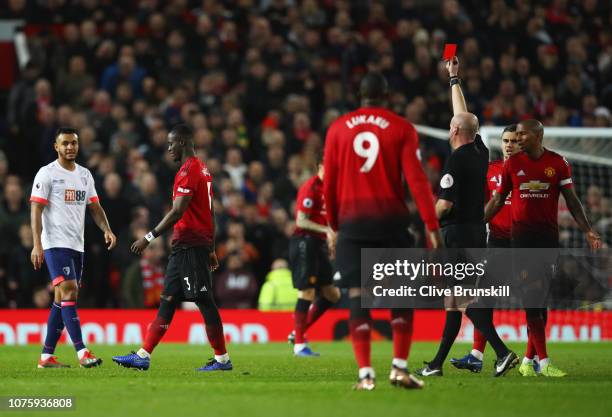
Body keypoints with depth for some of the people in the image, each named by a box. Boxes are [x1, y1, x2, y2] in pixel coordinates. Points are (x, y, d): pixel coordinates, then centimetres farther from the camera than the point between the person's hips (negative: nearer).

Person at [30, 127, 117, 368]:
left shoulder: (84, 174, 15)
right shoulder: (47, 174, -4)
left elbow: (95, 207, 17)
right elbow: (36, 210, -8)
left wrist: (107, 230, -2)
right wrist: (37, 244, -17)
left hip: (77, 246, 7)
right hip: (55, 243, -7)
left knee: (62, 299, 7)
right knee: (69, 292, -16)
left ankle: (46, 356, 11)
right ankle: (82, 353, -22)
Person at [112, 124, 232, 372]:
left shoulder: (188, 171, -14)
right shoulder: (203, 170, 17)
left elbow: (178, 212, -21)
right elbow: (210, 213, 21)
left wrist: (150, 237, -19)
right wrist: (211, 250, 24)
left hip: (189, 247, -10)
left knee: (204, 301, -5)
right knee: (167, 300, 8)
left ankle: (222, 359, 1)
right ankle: (143, 356, 9)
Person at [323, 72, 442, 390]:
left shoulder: (338, 129, 8)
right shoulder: (402, 128, 2)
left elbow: (329, 184, 9)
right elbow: (416, 179, -6)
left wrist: (334, 226, 19)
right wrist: (432, 226, -7)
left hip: (352, 220, 1)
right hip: (391, 219, -1)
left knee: (357, 295, 0)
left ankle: (365, 373, -8)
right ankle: (399, 366, -2)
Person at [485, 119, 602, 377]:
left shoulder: (558, 163, 2)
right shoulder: (512, 164, 4)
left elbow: (571, 200, 5)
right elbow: (498, 200, 11)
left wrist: (587, 230, -5)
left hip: (548, 236, 0)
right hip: (521, 237, 0)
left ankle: (528, 360, 10)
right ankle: (543, 361, -10)